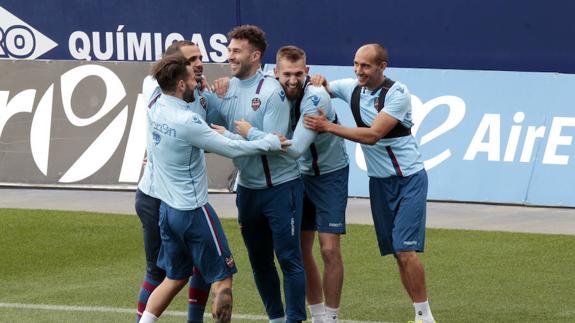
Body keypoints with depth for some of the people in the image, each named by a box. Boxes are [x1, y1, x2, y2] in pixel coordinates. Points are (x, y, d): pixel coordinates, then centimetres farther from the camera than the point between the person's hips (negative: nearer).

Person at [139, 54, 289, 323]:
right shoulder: (187, 122, -24)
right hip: (192, 210, -8)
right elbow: (230, 149, -18)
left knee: (175, 277, 19)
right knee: (222, 278, 3)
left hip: (167, 207, 8)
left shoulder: (155, 107, -2)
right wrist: (270, 143, -6)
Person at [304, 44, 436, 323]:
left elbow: (373, 135, -25)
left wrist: (328, 126, -25)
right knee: (397, 253, 4)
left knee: (405, 250, -15)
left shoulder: (397, 93, -17)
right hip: (379, 181, 6)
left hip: (408, 179, -6)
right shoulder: (351, 88, 1)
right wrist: (317, 80, -7)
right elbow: (319, 88, 17)